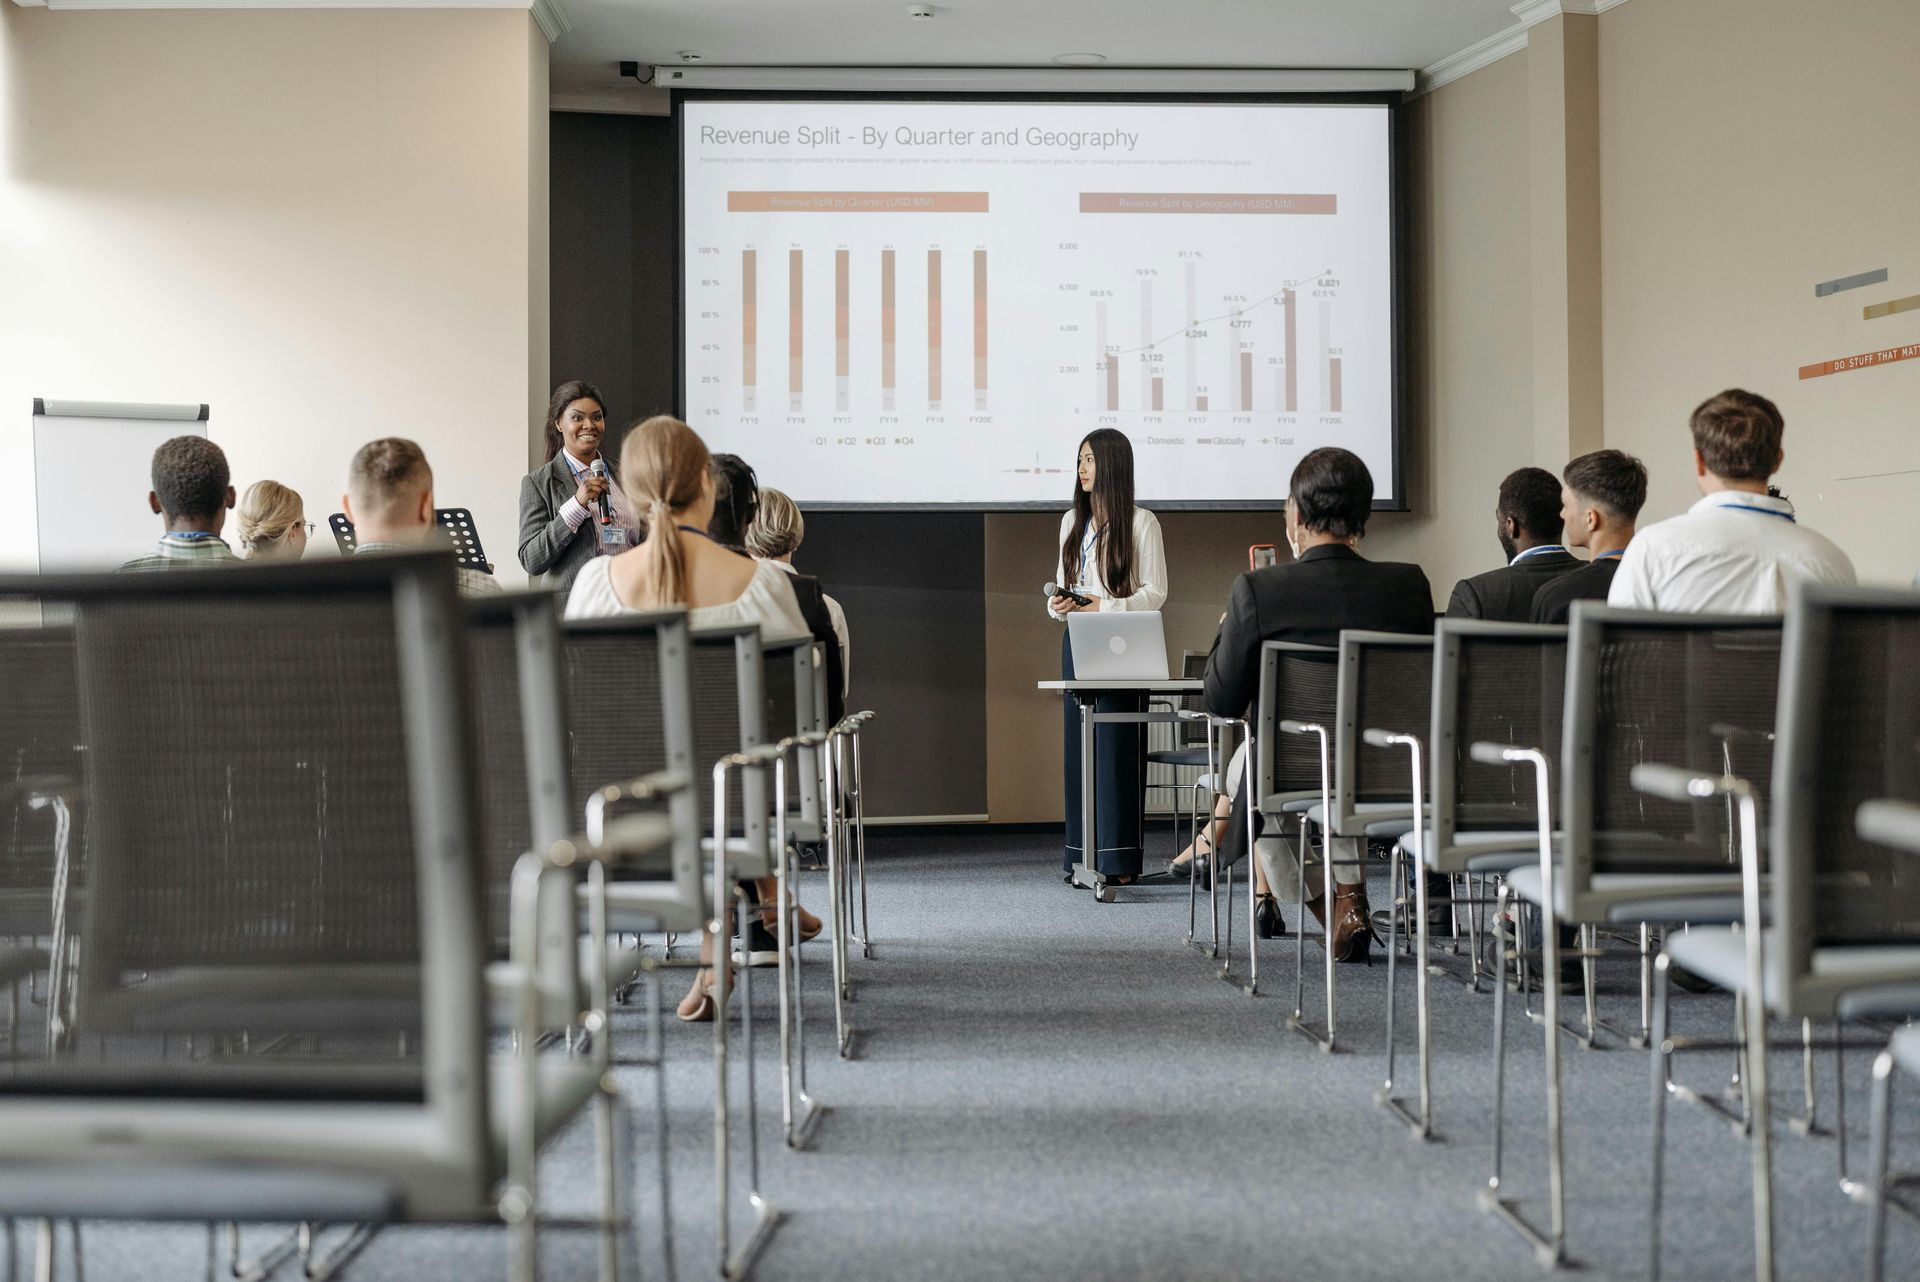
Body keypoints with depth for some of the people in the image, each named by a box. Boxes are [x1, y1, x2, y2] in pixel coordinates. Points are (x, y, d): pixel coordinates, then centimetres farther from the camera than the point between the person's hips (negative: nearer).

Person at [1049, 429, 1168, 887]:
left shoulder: (1141, 522, -4)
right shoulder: (1072, 522, 15)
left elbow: (1155, 593, -7)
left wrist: (1104, 606, -19)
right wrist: (1058, 605, -4)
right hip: (1077, 642, 6)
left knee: (1118, 746, -7)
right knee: (1078, 744, 5)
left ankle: (1120, 859, -4)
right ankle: (1083, 855, 10)